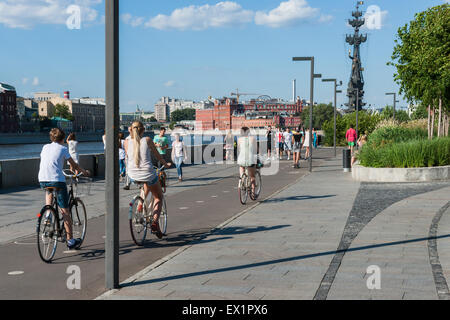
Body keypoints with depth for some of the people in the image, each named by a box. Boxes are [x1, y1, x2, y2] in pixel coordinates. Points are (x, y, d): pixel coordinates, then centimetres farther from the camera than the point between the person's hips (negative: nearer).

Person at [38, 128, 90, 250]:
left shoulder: (45, 147, 19)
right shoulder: (63, 149, 6)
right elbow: (73, 165, 11)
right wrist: (84, 171, 28)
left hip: (42, 180, 5)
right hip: (57, 180, -5)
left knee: (49, 191, 40)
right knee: (65, 211, 2)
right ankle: (70, 241, 4)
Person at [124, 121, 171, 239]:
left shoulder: (126, 143, 4)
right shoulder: (147, 140, -1)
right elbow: (157, 155, 11)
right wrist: (166, 164, 29)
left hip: (133, 176, 3)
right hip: (148, 173, -3)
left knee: (148, 182, 39)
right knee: (158, 197, 19)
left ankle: (141, 203, 21)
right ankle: (155, 221, -1)